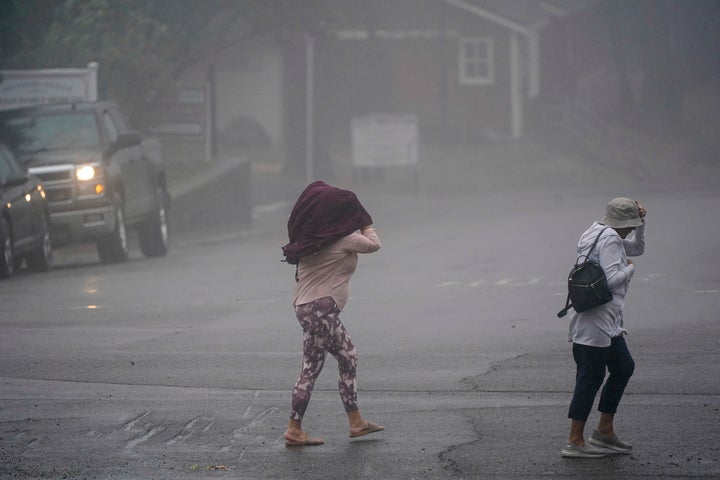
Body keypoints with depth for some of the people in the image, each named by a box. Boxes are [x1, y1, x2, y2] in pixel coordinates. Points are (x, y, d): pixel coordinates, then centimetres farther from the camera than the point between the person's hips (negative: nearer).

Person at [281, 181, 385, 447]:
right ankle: (294, 430, -1)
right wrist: (364, 223, 9)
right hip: (320, 308, -9)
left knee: (348, 357, 15)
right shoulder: (343, 240, -13)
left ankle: (356, 422, 18)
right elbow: (374, 244, -3)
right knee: (312, 368, -4)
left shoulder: (313, 239, 9)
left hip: (307, 305, 9)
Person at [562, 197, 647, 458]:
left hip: (608, 322, 11)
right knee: (590, 377, -8)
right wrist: (630, 268, -6)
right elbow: (612, 279, -24)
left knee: (623, 367, 17)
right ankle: (575, 441, -5)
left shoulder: (605, 236, 18)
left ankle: (604, 430, 22)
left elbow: (637, 248, 32)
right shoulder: (610, 240, -14)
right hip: (595, 321, -11)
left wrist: (641, 221, 19)